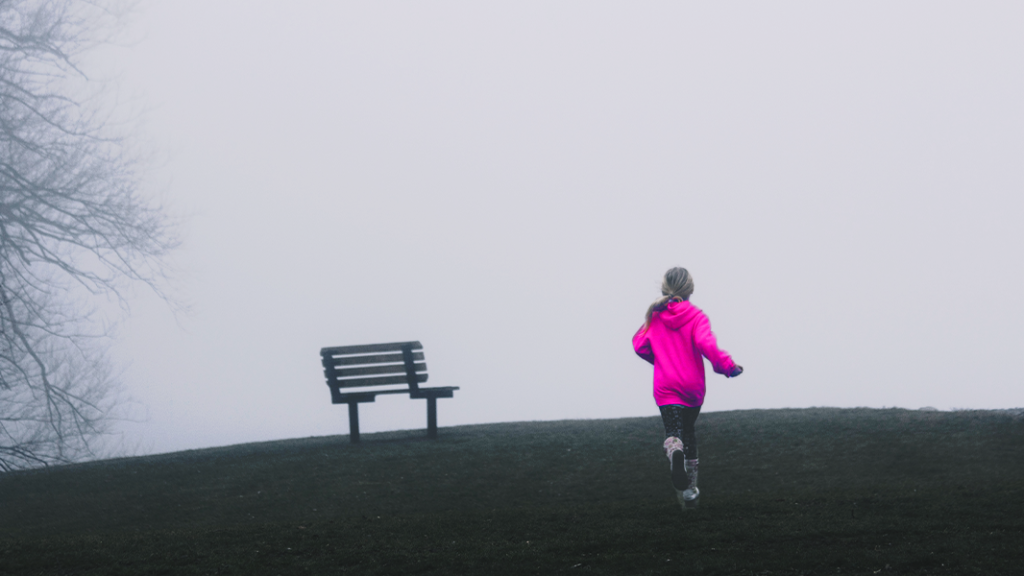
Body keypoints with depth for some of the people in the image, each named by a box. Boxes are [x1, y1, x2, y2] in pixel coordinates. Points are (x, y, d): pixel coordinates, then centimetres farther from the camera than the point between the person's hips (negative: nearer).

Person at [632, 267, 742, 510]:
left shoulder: (655, 317, 2)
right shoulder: (696, 316, -6)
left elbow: (640, 345, 4)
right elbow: (706, 344, -21)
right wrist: (729, 366, -14)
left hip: (665, 386, 0)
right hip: (693, 385, 0)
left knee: (673, 432, -9)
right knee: (688, 430, 19)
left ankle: (675, 453, -48)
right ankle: (690, 488, 23)